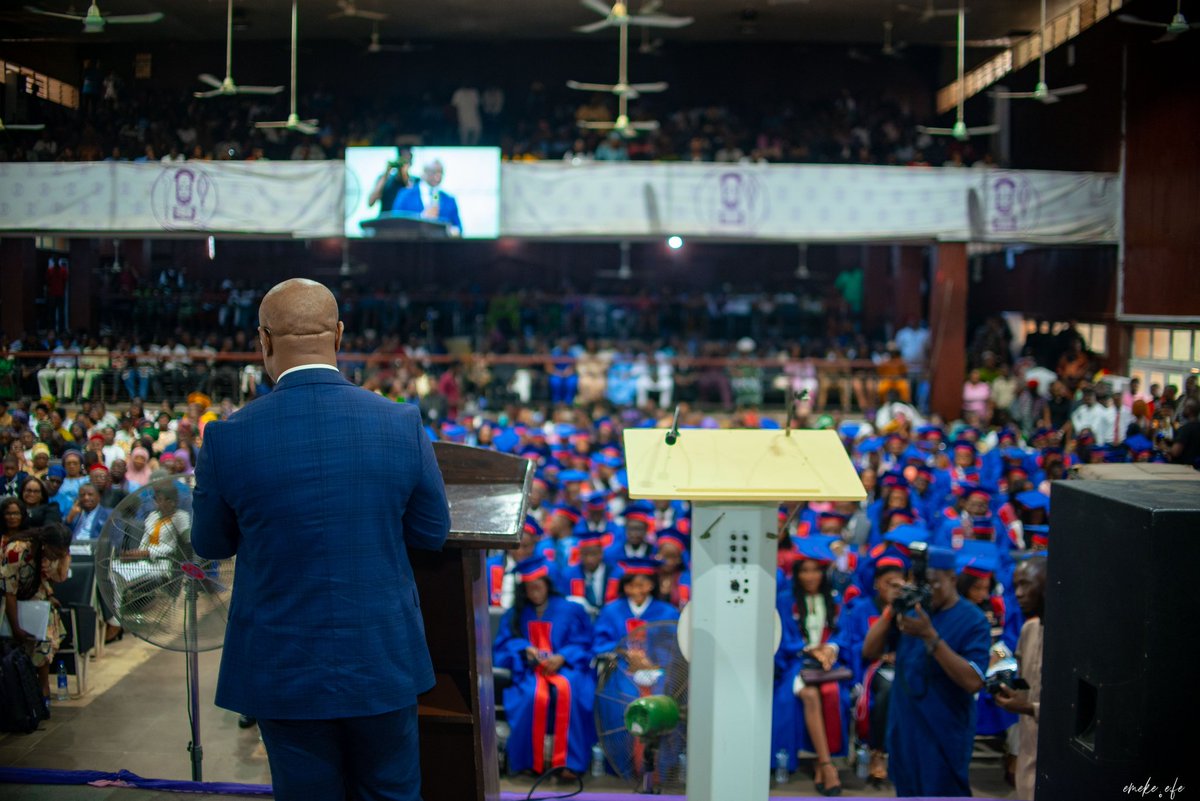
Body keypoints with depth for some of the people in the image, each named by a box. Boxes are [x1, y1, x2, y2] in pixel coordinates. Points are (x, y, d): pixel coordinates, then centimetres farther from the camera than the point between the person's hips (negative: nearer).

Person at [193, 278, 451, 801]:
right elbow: (432, 533, 1)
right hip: (382, 661, 1)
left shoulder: (227, 438, -14)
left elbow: (210, 545, 2)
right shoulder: (402, 424, -11)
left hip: (283, 669, -1)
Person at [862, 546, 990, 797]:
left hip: (944, 736, -5)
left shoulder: (973, 620, -10)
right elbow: (869, 652, 3)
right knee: (908, 792, 15)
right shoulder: (912, 610, 5)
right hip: (904, 729, 5)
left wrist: (930, 637, -27)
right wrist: (891, 611, -12)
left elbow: (973, 682, -21)